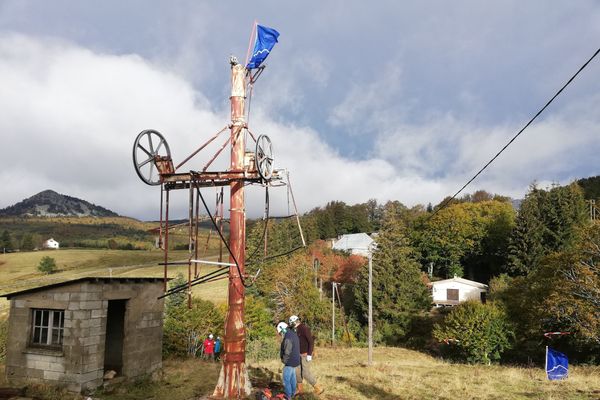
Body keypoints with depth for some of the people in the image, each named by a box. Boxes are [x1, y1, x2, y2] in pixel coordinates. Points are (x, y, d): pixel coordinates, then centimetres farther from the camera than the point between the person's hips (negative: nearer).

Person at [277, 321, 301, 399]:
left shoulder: (288, 338, -25)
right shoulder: (293, 334, 6)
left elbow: (287, 352, -26)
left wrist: (284, 360, -8)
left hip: (290, 361, -10)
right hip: (295, 360, 10)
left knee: (286, 379, 0)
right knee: (292, 377, 22)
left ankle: (288, 396, 7)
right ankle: (293, 392, 34)